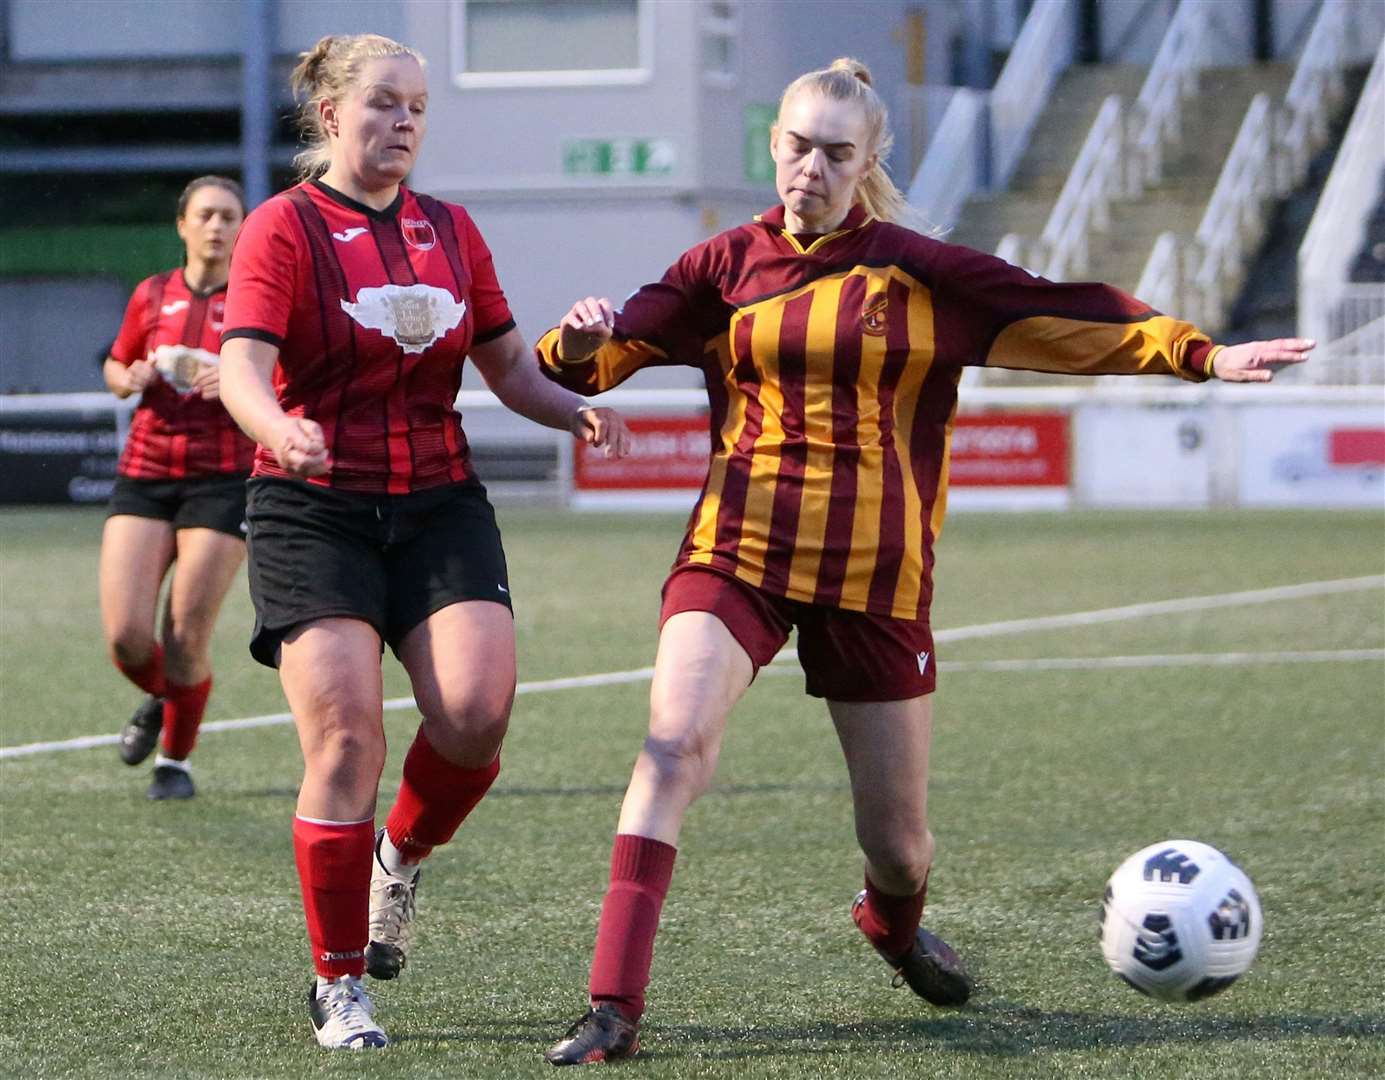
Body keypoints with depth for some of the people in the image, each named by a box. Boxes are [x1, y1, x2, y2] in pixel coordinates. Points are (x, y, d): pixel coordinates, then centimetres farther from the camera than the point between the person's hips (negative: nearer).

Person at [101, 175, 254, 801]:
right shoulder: (152, 296, 9)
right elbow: (115, 368, 23)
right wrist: (131, 379, 0)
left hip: (223, 481, -3)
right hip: (144, 474, 3)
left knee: (187, 639, -7)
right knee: (126, 634, -8)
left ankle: (176, 760, 15)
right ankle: (157, 702, 26)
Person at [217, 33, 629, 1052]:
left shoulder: (451, 230, 14)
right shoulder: (284, 228, -2)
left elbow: (510, 365, 18)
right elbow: (243, 365, -15)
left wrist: (577, 409, -2)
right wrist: (277, 427, -37)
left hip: (440, 507, 4)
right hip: (315, 510, -4)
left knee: (476, 714, -17)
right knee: (346, 736, -13)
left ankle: (401, 857, 15)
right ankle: (340, 985, -1)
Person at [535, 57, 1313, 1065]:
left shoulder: (918, 271, 3)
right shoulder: (728, 266, 6)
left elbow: (1061, 318, 3)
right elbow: (588, 363, 9)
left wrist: (1202, 354, -4)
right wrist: (581, 335, -15)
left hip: (876, 574, 0)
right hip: (738, 552, 0)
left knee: (898, 842, 7)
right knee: (674, 743, -26)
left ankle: (892, 920, 46)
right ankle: (614, 1007, -25)